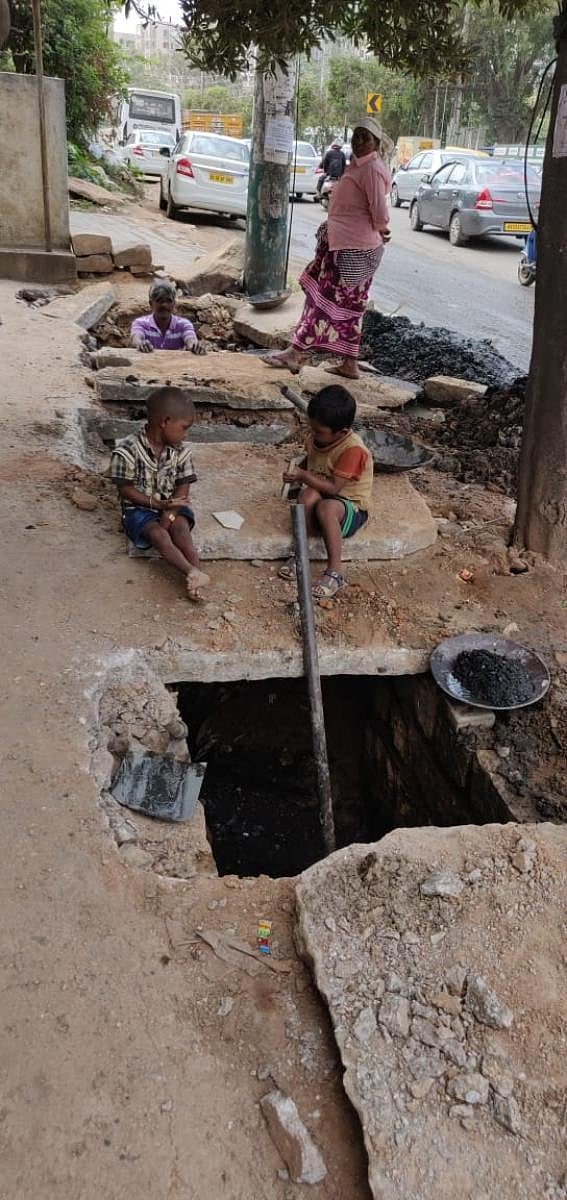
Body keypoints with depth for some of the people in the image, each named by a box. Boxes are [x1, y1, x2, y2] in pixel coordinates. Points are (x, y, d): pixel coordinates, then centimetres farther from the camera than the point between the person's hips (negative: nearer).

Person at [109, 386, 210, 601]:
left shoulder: (181, 450, -3)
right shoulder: (127, 450, -17)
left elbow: (183, 488, -3)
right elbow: (126, 490, -14)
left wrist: (169, 513, -20)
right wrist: (158, 504, -21)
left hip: (171, 505, 4)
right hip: (139, 508, -4)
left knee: (180, 526, -28)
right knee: (158, 534, -31)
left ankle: (195, 573, -37)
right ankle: (193, 573, -45)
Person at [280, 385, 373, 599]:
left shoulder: (352, 449, -25)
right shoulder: (315, 438, -2)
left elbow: (333, 488, -26)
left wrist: (304, 476, -28)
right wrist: (297, 472, 2)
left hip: (351, 506, -6)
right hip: (323, 495, 6)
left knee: (326, 507, -39)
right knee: (308, 495, -31)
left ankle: (334, 572, -32)